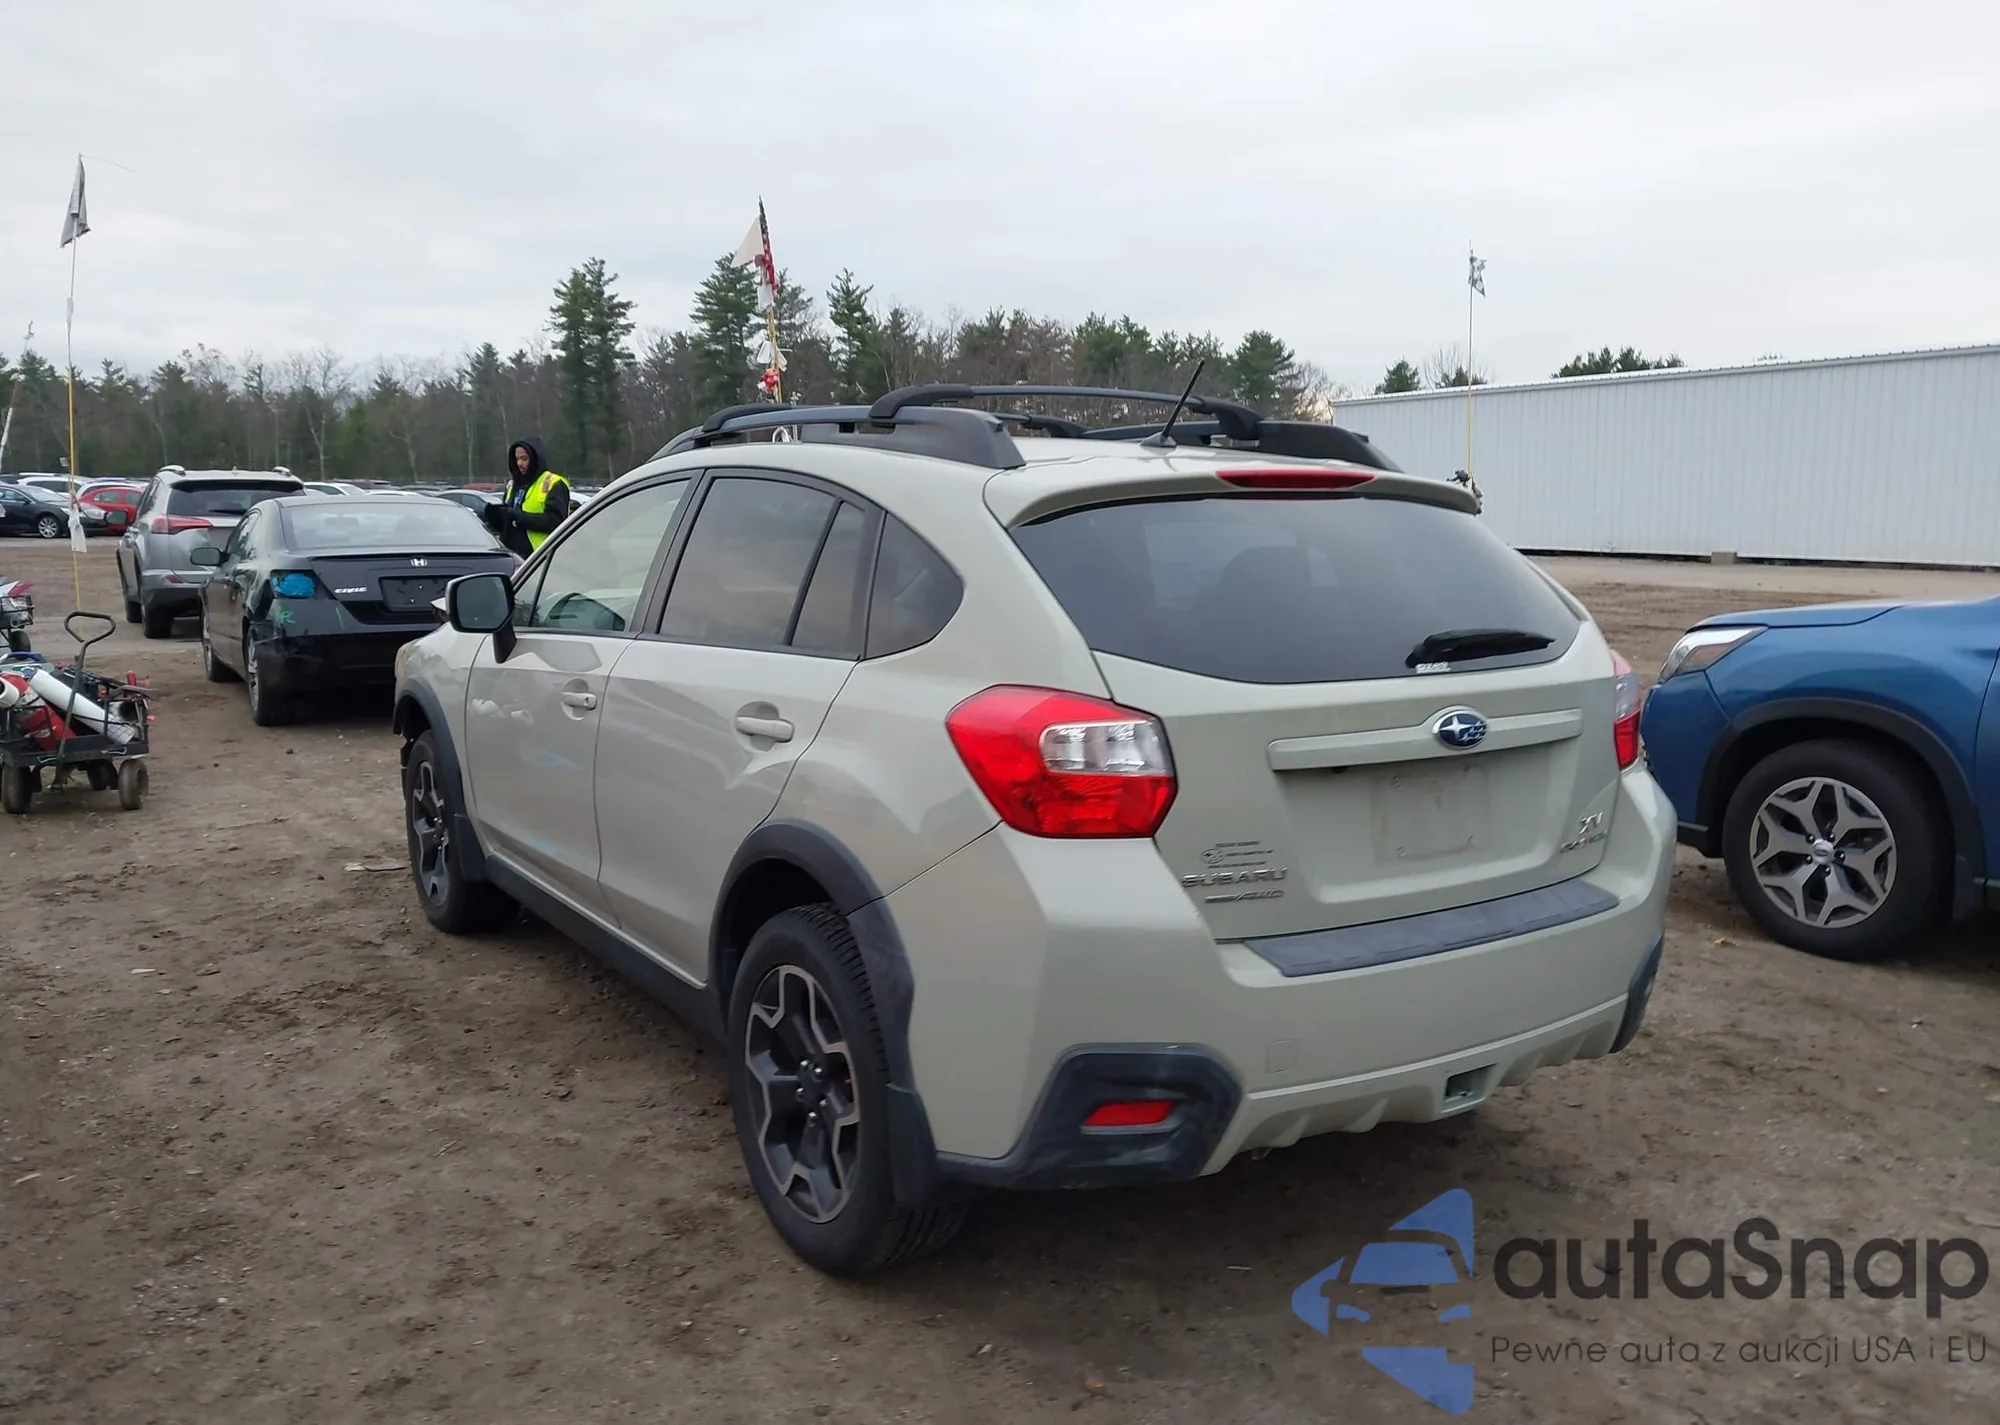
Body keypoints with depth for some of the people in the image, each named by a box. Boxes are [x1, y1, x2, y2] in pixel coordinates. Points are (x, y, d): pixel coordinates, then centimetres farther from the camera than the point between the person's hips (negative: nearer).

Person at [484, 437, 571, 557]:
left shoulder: (554, 485, -5)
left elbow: (554, 520, -18)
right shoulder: (513, 484, 20)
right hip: (511, 556, 8)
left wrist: (519, 516, -21)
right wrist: (495, 514, -1)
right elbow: (504, 524, 23)